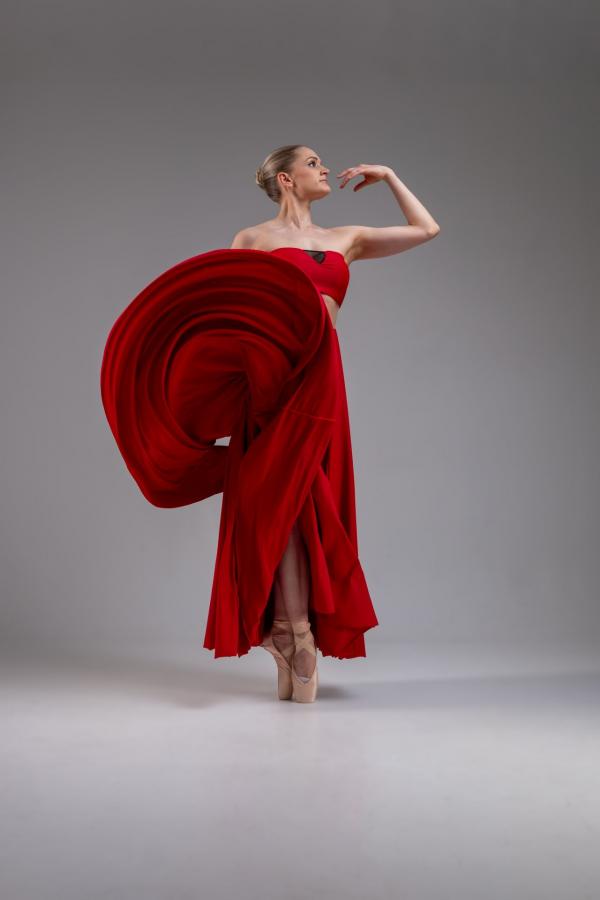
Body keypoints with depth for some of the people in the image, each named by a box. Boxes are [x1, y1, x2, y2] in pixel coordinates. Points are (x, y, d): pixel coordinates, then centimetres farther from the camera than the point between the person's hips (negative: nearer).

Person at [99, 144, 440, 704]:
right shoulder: (253, 238, 11)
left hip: (320, 375, 3)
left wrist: (387, 177, 24)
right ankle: (297, 638, -3)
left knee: (295, 499, 1)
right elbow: (221, 306, 6)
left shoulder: (346, 239, 22)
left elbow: (427, 229, 25)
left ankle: (291, 636, 8)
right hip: (272, 371, -3)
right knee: (282, 497, -9)